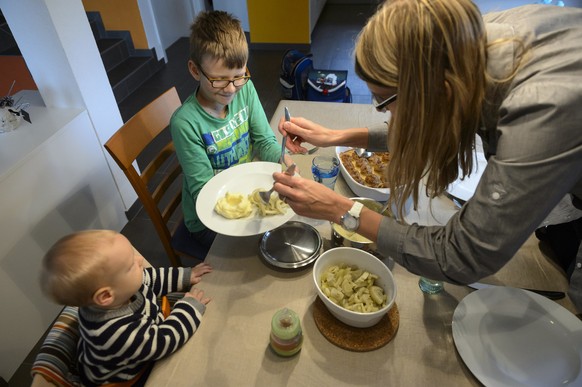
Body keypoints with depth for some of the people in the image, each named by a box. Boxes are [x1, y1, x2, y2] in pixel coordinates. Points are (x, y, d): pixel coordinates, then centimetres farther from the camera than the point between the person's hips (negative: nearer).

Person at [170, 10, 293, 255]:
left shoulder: (245, 89, -9)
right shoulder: (185, 123, -25)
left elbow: (265, 141, -5)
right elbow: (203, 191, -20)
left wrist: (284, 159, -27)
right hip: (209, 220, -5)